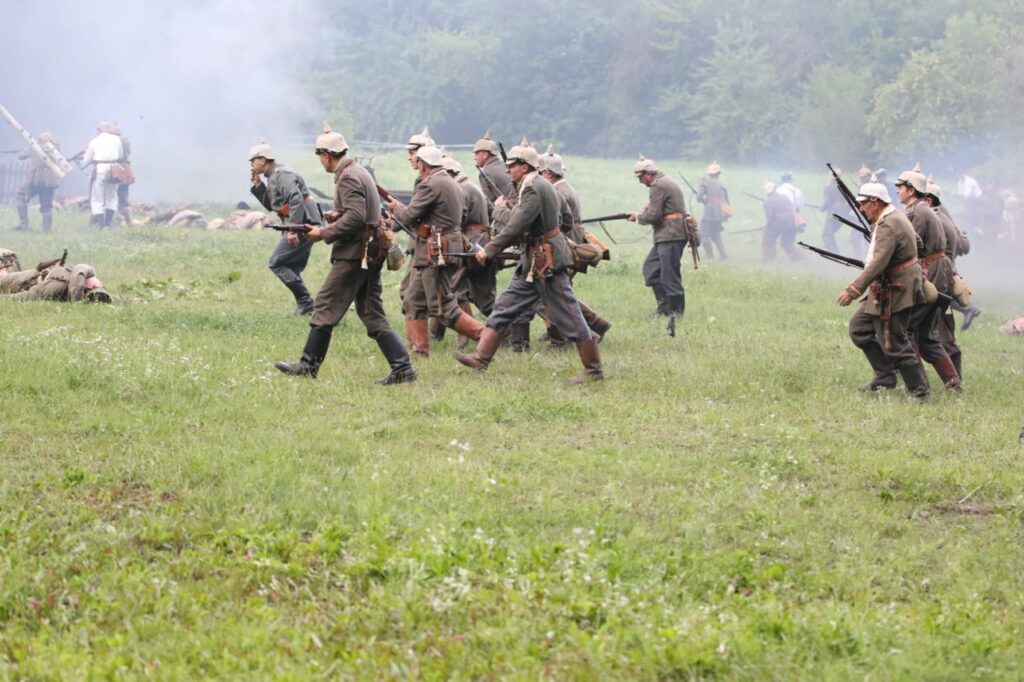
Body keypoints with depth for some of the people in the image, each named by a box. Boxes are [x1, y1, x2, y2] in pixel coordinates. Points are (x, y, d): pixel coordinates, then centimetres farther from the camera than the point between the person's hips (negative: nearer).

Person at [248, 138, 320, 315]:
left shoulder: (282, 175, -14)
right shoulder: (272, 177, 18)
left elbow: (297, 200, -25)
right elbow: (271, 206, 24)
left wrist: (293, 229, -29)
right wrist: (258, 185, 13)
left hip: (303, 223, -10)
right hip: (303, 225, 10)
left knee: (275, 263, -9)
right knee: (292, 269, 13)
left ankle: (305, 302, -11)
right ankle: (304, 306, 13)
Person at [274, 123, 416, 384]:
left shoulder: (347, 177, -13)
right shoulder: (360, 172, 18)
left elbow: (356, 217, -23)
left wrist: (324, 233, -15)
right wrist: (335, 216, 13)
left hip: (354, 254, -10)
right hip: (370, 253, 10)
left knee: (325, 306, -1)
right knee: (372, 314, 7)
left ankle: (308, 365, 4)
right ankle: (402, 369, 0)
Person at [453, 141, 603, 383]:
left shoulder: (533, 190, -18)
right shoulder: (541, 186, 14)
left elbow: (515, 228, -23)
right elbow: (565, 221, 21)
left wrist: (489, 251, -16)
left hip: (547, 262, -11)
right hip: (533, 263, 11)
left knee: (568, 316, -4)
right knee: (505, 308, 8)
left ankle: (593, 369, 2)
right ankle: (481, 357, 9)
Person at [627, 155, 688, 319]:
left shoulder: (658, 186, -13)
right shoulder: (667, 182, 20)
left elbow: (653, 215, -16)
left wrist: (637, 216, 2)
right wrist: (640, 214, 10)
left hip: (670, 235, -11)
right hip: (668, 234, 11)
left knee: (669, 275, -6)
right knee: (651, 268, 14)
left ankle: (675, 310, -2)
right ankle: (664, 306, 15)